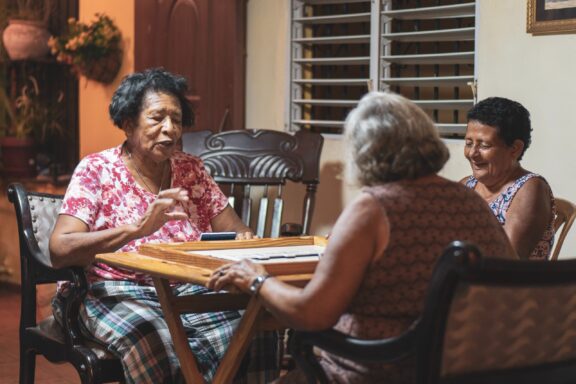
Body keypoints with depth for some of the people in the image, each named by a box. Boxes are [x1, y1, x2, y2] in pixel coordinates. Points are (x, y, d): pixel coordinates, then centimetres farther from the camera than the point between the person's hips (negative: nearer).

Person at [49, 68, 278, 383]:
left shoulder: (191, 169, 13)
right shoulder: (96, 170, 0)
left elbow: (234, 231, 12)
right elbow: (59, 250, -13)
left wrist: (245, 241, -14)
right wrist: (139, 227, -26)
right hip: (117, 292, -3)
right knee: (157, 345, -38)